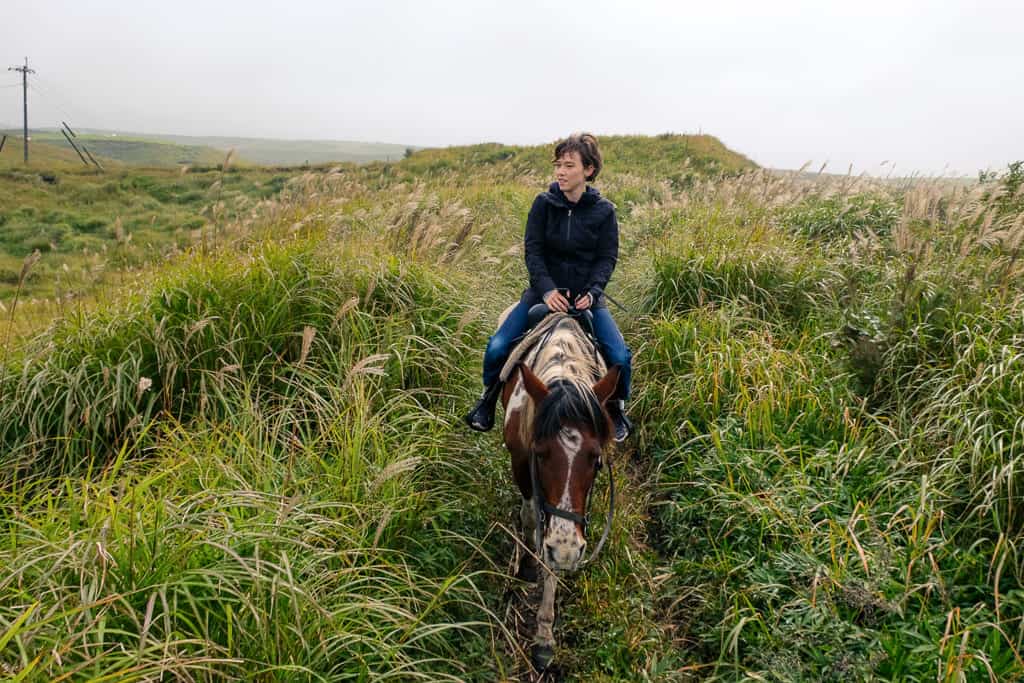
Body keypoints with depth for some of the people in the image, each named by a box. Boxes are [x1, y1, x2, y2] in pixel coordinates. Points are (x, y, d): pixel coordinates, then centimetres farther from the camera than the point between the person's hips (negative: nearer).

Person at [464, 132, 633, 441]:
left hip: (586, 296, 0)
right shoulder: (544, 204, -5)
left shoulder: (604, 211, -4)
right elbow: (533, 250, -8)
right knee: (498, 347, -14)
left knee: (620, 356, -16)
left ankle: (616, 409, 15)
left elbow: (607, 257, -4)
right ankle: (487, 401, 14)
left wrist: (592, 292, -21)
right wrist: (547, 290, -22)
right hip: (545, 291, 0)